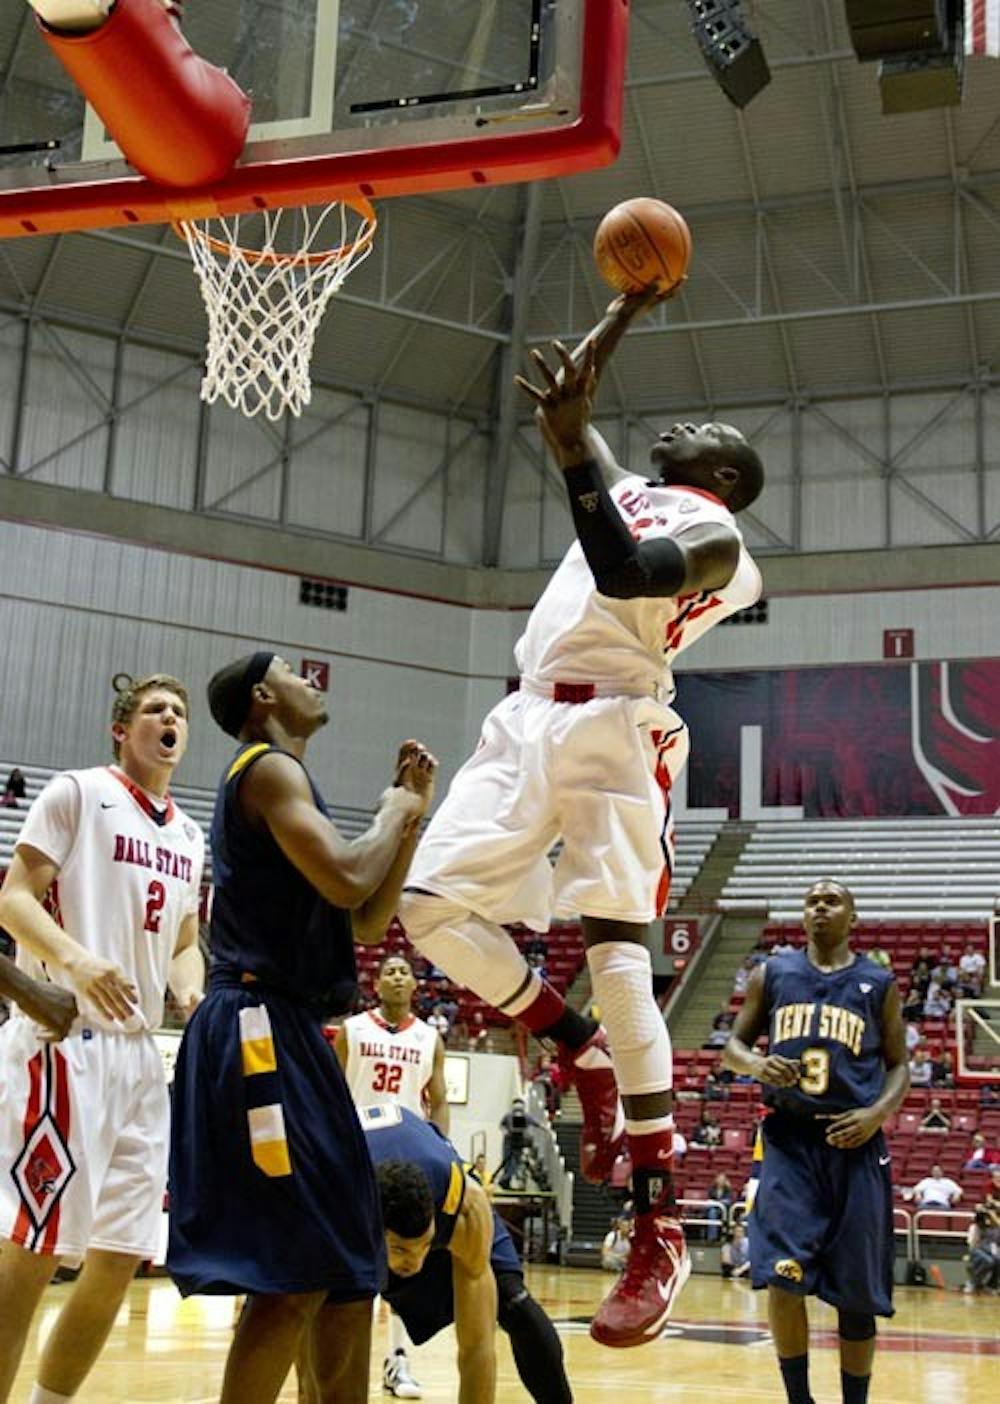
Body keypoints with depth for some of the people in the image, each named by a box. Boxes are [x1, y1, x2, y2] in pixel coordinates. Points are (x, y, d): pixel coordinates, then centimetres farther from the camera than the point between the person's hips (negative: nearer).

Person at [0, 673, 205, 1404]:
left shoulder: (191, 837, 18)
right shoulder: (77, 793, -2)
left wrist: (195, 992, 2)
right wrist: (75, 960, -27)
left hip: (141, 1051, 8)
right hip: (65, 1040, -8)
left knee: (121, 1255, 9)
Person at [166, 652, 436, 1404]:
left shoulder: (282, 779, 23)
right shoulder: (268, 769, -7)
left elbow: (367, 922, 23)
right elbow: (346, 882, -21)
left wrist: (412, 815, 16)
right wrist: (394, 813, -2)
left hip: (288, 1032, 10)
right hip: (259, 1029, -10)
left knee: (348, 1257, 11)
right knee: (295, 1269, -11)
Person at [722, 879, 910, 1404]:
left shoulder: (878, 983, 7)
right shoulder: (772, 974, 9)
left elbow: (898, 1065, 9)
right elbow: (733, 1045, 11)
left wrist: (878, 1112, -11)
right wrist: (756, 1063, -12)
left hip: (853, 1143, 0)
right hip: (789, 1140, 0)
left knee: (856, 1294, 6)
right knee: (784, 1276, -13)